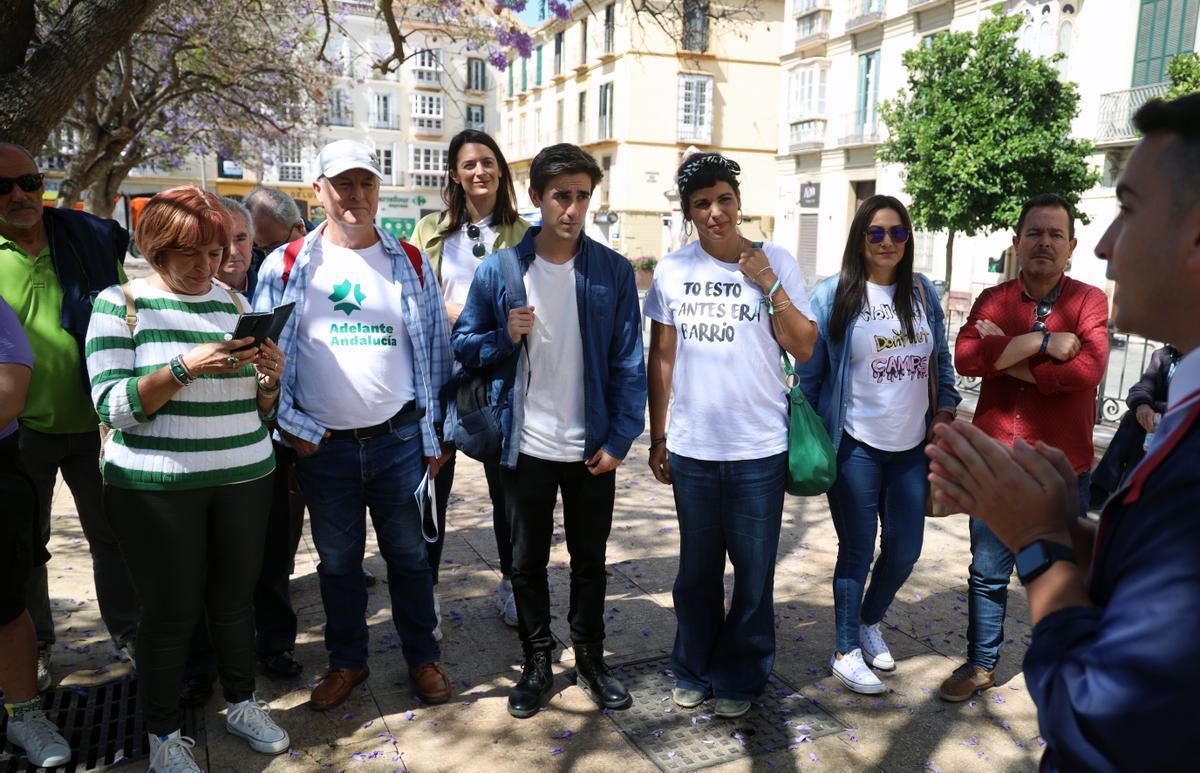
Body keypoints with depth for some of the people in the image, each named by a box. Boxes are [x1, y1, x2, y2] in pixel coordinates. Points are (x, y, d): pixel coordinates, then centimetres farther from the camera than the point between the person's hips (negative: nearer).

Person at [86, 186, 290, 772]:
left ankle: (242, 703, 34)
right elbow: (113, 407, -13)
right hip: (155, 485, -4)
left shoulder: (237, 304, 8)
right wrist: (185, 367, -25)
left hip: (244, 478, 4)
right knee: (171, 610, 5)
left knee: (236, 596, 13)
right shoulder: (119, 303, -5)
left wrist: (269, 379, -10)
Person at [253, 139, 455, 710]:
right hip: (321, 447, 0)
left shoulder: (410, 264, 3)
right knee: (338, 562, 15)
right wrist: (291, 425, -7)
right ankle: (346, 661, 35)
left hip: (399, 441, 0)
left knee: (409, 556, 12)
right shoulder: (288, 267, 0)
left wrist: (431, 434, 3)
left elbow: (435, 350, 5)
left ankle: (422, 657, 31)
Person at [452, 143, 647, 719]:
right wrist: (505, 337, -18)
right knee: (527, 562, 14)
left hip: (592, 447, 0)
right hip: (526, 447, 0)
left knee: (590, 559, 15)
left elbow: (629, 362, -4)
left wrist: (620, 439, -9)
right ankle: (537, 661, 33)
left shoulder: (613, 271, -5)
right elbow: (464, 345, 2)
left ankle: (590, 659, 35)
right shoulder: (499, 270, -4)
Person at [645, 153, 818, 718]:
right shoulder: (673, 270, 1)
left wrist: (768, 285, -15)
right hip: (691, 447, 1)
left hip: (759, 448, -1)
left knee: (754, 573, 9)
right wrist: (656, 438, 7)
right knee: (697, 569, 15)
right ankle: (693, 670, 35)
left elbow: (803, 349, -6)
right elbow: (661, 358, 6)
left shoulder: (777, 262, -2)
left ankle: (740, 679, 29)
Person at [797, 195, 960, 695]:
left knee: (904, 551, 11)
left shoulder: (922, 291, 6)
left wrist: (945, 411, 4)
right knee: (858, 550, 4)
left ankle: (870, 621, 39)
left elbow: (941, 360, 14)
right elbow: (810, 371, -4)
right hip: (856, 446, -4)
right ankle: (846, 651, 22)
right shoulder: (834, 295, -6)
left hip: (911, 446, 4)